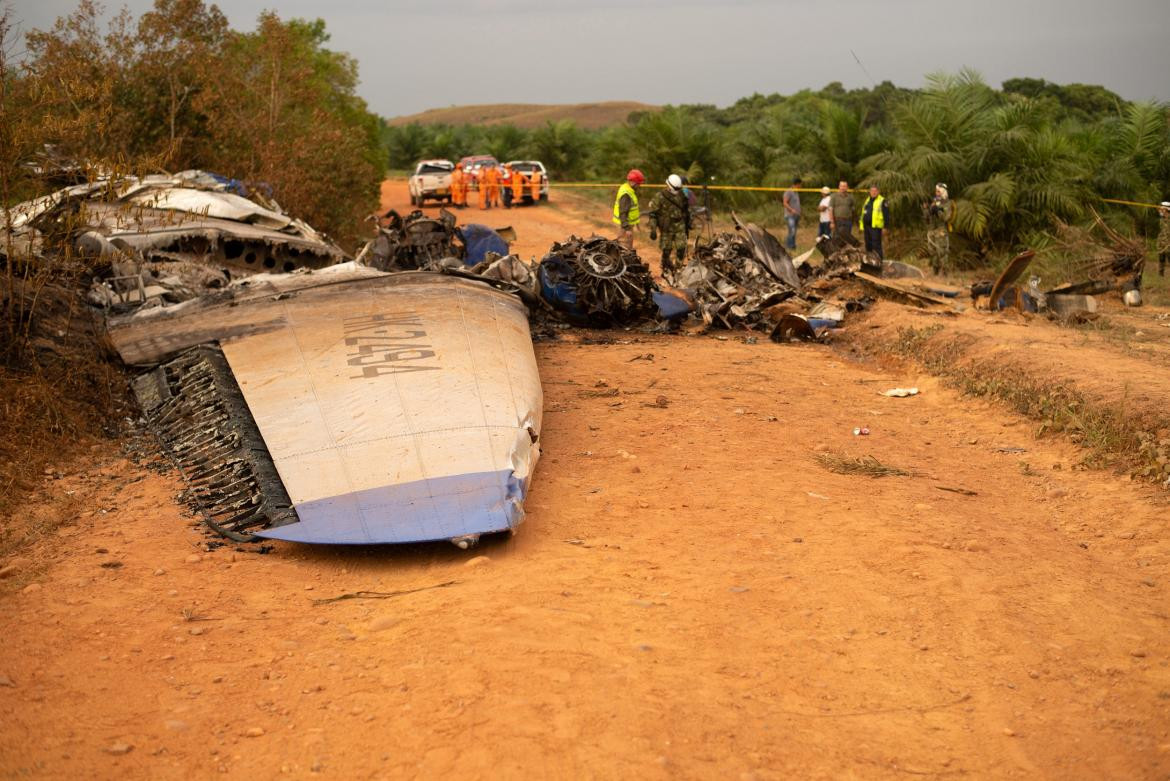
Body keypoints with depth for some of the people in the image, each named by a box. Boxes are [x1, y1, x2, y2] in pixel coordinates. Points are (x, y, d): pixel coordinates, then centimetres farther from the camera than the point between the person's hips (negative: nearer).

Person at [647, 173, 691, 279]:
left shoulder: (682, 196, 5)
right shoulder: (659, 198, -11)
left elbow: (687, 211, 20)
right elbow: (652, 214, -9)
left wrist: (688, 225, 24)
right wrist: (653, 229, -14)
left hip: (680, 227, 3)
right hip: (666, 229, -3)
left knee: (681, 249, -6)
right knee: (666, 251, 3)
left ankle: (679, 267, 13)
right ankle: (666, 270, 21)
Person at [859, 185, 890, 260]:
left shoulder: (882, 201, -5)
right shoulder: (867, 200, 18)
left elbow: (886, 215, -9)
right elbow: (863, 213, 24)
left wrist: (885, 226, -15)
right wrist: (862, 226, 20)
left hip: (875, 227, -7)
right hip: (867, 226, 7)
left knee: (876, 246, -9)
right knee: (868, 245, 13)